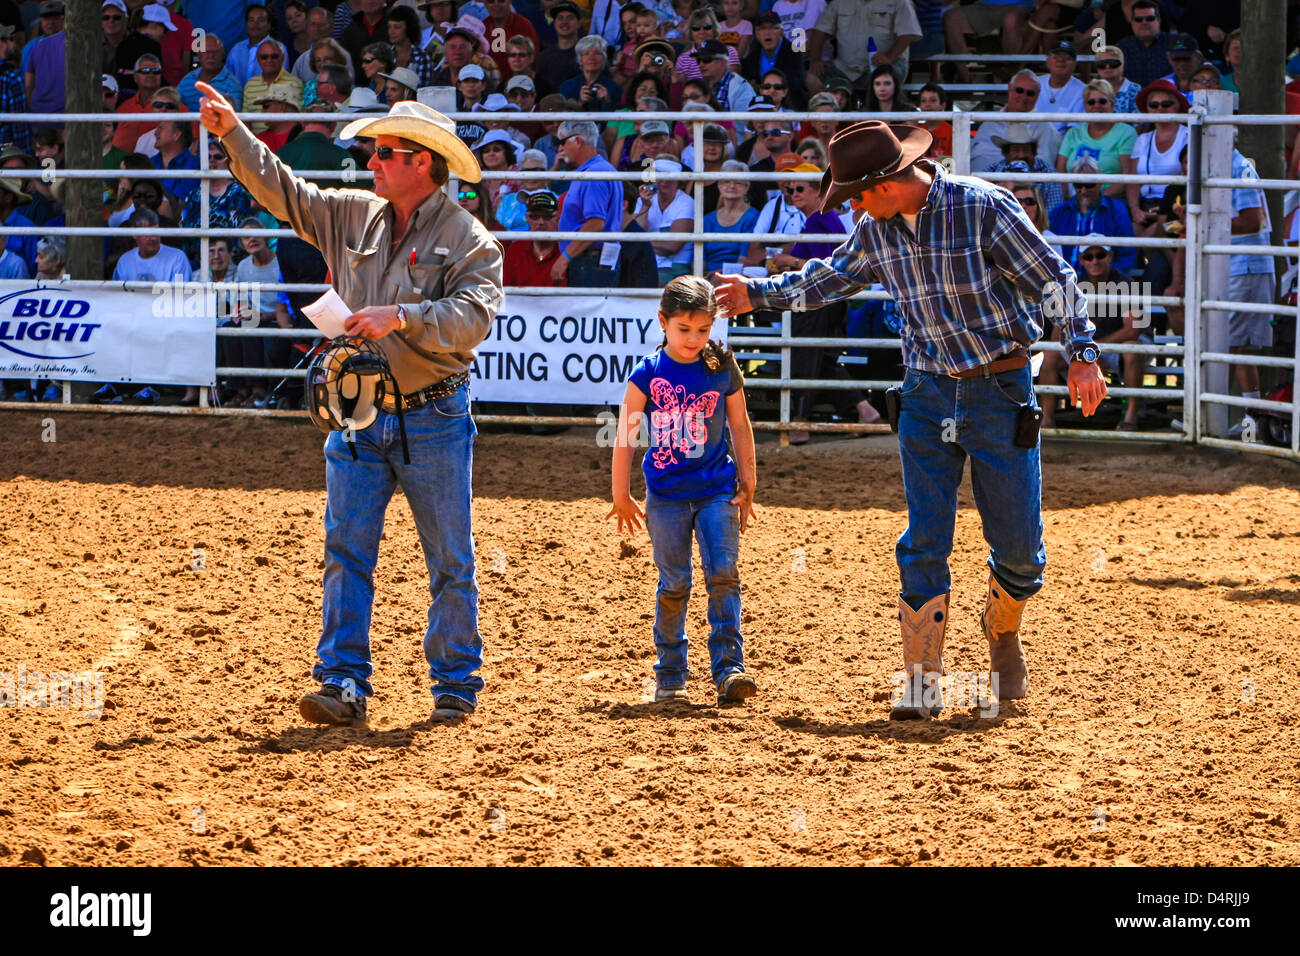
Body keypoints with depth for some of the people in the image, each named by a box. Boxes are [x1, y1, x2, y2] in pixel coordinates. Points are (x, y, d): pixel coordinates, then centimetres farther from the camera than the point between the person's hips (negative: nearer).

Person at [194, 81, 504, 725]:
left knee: (450, 559, 4)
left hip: (432, 419, -4)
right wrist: (233, 134, -2)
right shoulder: (352, 217, 8)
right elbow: (279, 189, 9)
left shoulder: (468, 240, -7)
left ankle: (456, 686, 13)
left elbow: (472, 319, -19)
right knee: (346, 551, -2)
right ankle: (343, 686, -4)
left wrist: (401, 317, -28)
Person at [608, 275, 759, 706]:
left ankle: (729, 669, -12)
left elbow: (740, 428, 10)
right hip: (666, 496, -1)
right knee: (673, 585, 3)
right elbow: (625, 435, 1)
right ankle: (670, 675, 12)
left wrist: (746, 486, 11)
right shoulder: (648, 375, -5)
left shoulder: (722, 371, -1)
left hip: (717, 491, 1)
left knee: (723, 574, -11)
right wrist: (621, 497, 2)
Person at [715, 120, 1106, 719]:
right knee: (924, 544, -5)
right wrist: (759, 294, 29)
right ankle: (922, 680, -1)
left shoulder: (984, 207, -14)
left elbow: (1055, 279, -11)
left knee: (1019, 546, 1)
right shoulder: (877, 230, 3)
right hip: (928, 394, 4)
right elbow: (831, 279, 23)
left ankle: (1002, 628, 32)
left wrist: (1081, 355, -20)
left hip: (1000, 393, -4)